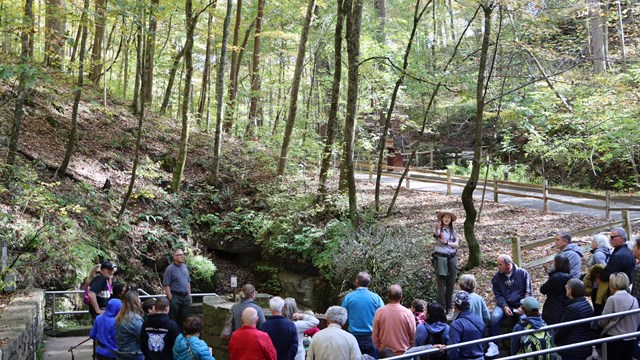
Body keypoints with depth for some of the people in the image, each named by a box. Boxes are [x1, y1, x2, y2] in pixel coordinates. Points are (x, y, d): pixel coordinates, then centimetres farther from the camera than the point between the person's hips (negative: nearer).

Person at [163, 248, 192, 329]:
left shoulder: (185, 266, 10)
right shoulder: (170, 269, -11)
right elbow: (166, 285, -13)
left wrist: (189, 295, 13)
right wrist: (170, 298, -15)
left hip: (186, 297, 6)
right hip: (175, 297, -6)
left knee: (184, 319, 13)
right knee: (173, 320, 1)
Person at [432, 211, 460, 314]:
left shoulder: (453, 231, 12)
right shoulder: (439, 229, -3)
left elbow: (456, 244, 2)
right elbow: (436, 234, -28)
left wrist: (446, 242, -14)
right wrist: (436, 229, -51)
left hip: (452, 258, 5)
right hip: (441, 258, -5)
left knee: (451, 283, 7)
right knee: (441, 283, -5)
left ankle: (449, 306, 16)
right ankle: (441, 307, -2)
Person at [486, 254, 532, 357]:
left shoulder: (523, 273, -2)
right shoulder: (497, 277, 2)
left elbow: (529, 292, 0)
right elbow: (498, 295, 2)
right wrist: (504, 306, -15)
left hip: (520, 305, -1)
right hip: (504, 304, 1)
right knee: (494, 317, -28)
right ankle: (493, 345, -22)